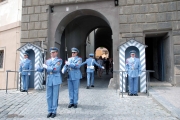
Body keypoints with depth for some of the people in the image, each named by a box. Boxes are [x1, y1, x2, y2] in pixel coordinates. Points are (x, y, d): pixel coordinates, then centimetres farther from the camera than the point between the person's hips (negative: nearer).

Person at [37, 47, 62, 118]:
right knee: (49, 96, 8)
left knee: (55, 96, 3)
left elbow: (55, 69, -14)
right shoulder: (47, 61, 14)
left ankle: (54, 111, 15)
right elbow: (42, 70, 12)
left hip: (56, 80, -4)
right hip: (49, 80, 4)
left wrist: (46, 67, -5)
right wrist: (37, 68, -9)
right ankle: (50, 111, 20)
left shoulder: (59, 60, 0)